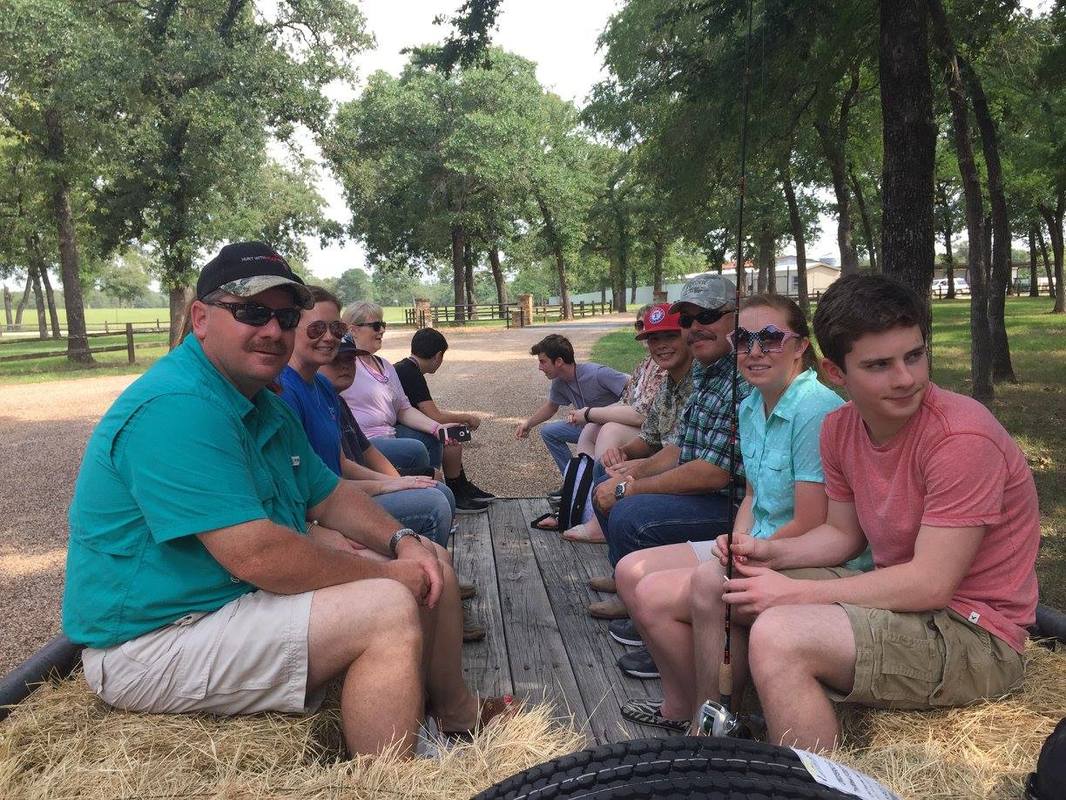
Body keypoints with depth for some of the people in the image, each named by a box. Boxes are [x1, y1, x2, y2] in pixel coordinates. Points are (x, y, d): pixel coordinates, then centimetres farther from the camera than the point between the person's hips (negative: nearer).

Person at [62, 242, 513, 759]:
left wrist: (401, 541, -5)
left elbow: (328, 496, 14)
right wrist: (385, 573, -19)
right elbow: (256, 556, -31)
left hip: (238, 594, 10)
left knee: (429, 569, 9)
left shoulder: (266, 405, 9)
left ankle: (455, 710, 30)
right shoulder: (177, 407, -25)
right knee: (388, 610, -25)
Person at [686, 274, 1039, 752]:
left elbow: (931, 584, -24)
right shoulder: (839, 428, 0)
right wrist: (773, 552, -8)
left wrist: (793, 592, -22)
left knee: (777, 635, -32)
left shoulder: (961, 437, -24)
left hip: (974, 635, -8)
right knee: (714, 586, 7)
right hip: (899, 593, 8)